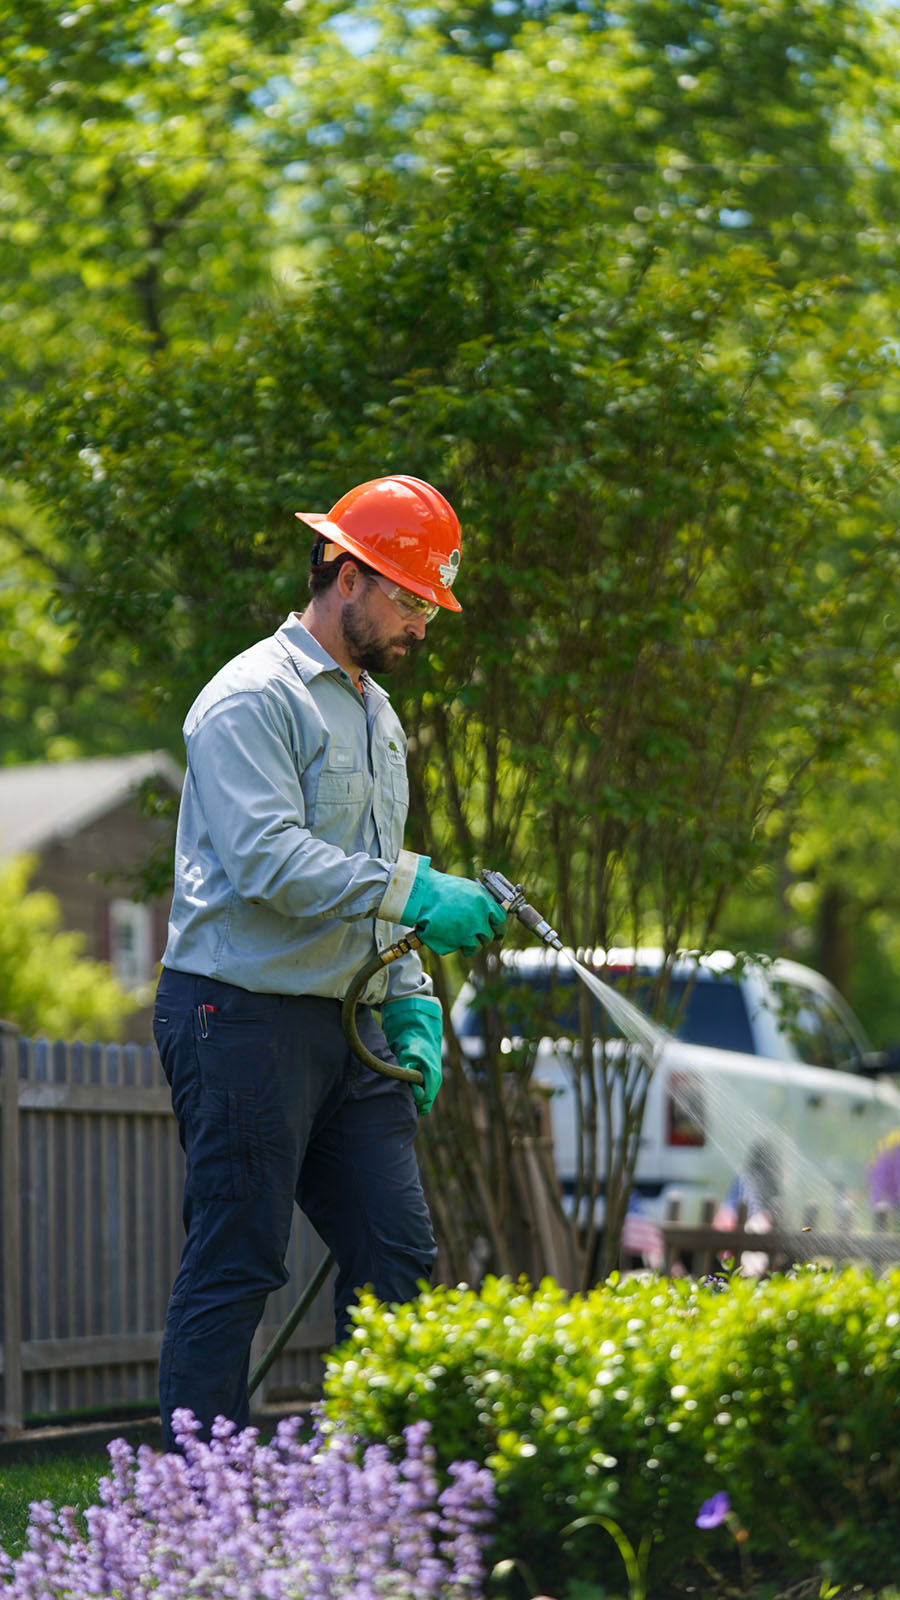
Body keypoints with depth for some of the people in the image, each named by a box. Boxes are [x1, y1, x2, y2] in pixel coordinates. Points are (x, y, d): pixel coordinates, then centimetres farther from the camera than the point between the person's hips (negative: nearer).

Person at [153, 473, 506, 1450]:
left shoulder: (375, 711, 21)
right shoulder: (252, 698, -10)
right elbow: (268, 859, -22)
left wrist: (409, 1001, 12)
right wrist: (414, 894, -27)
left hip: (347, 1022, 9)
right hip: (242, 1013, -9)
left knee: (398, 1252, 3)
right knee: (234, 1266, -7)